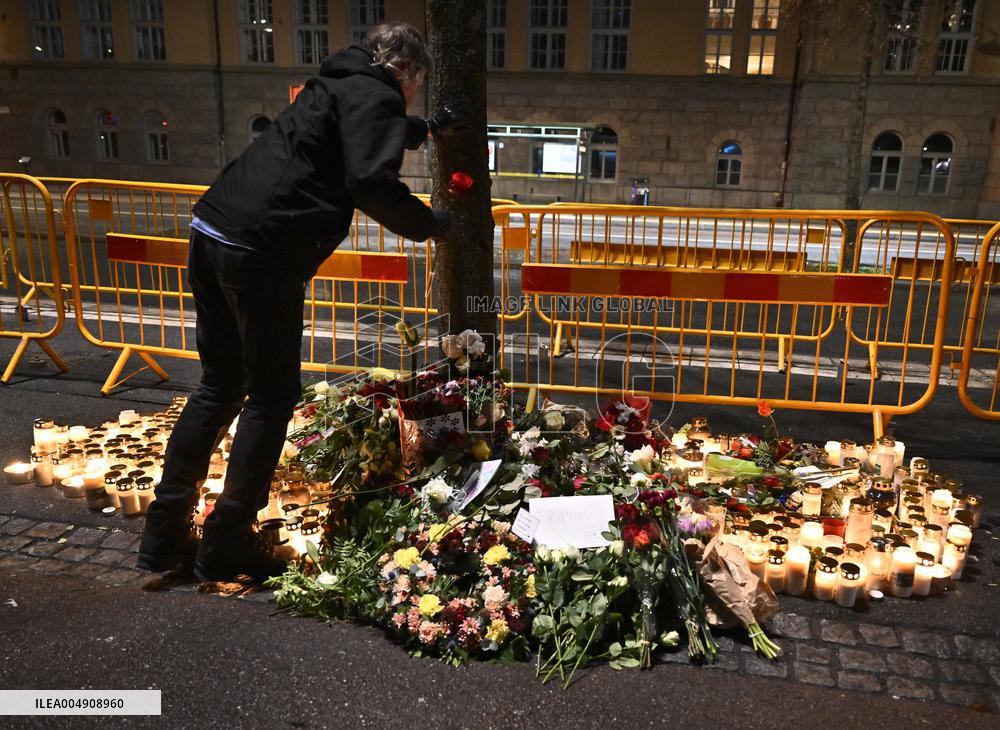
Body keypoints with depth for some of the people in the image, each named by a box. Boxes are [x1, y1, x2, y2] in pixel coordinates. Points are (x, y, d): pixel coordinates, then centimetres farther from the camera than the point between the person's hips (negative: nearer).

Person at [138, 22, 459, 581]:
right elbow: (373, 183, -18)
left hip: (212, 231, 9)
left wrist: (425, 128, 56)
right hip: (263, 251, -9)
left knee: (221, 386, 16)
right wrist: (431, 224, -3)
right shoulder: (377, 96, -2)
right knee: (273, 396, 3)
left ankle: (166, 533, 22)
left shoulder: (341, 84, 25)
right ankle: (228, 544, 10)